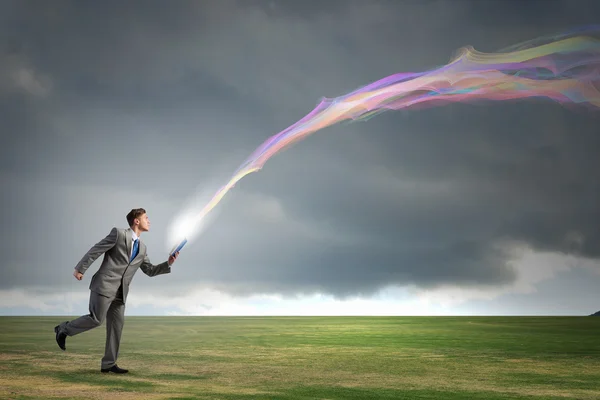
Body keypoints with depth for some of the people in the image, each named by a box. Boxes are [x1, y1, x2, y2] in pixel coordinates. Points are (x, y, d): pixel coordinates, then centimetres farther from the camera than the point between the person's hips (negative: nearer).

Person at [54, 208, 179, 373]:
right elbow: (96, 250, -5)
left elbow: (150, 270, 20)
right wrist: (80, 268, -9)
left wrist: (168, 263, 5)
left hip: (119, 292, 7)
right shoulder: (118, 233, -3)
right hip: (104, 285, -7)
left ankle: (108, 364, 8)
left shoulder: (141, 248, 17)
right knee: (96, 319, -12)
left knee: (116, 326, 3)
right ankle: (64, 329, 11)